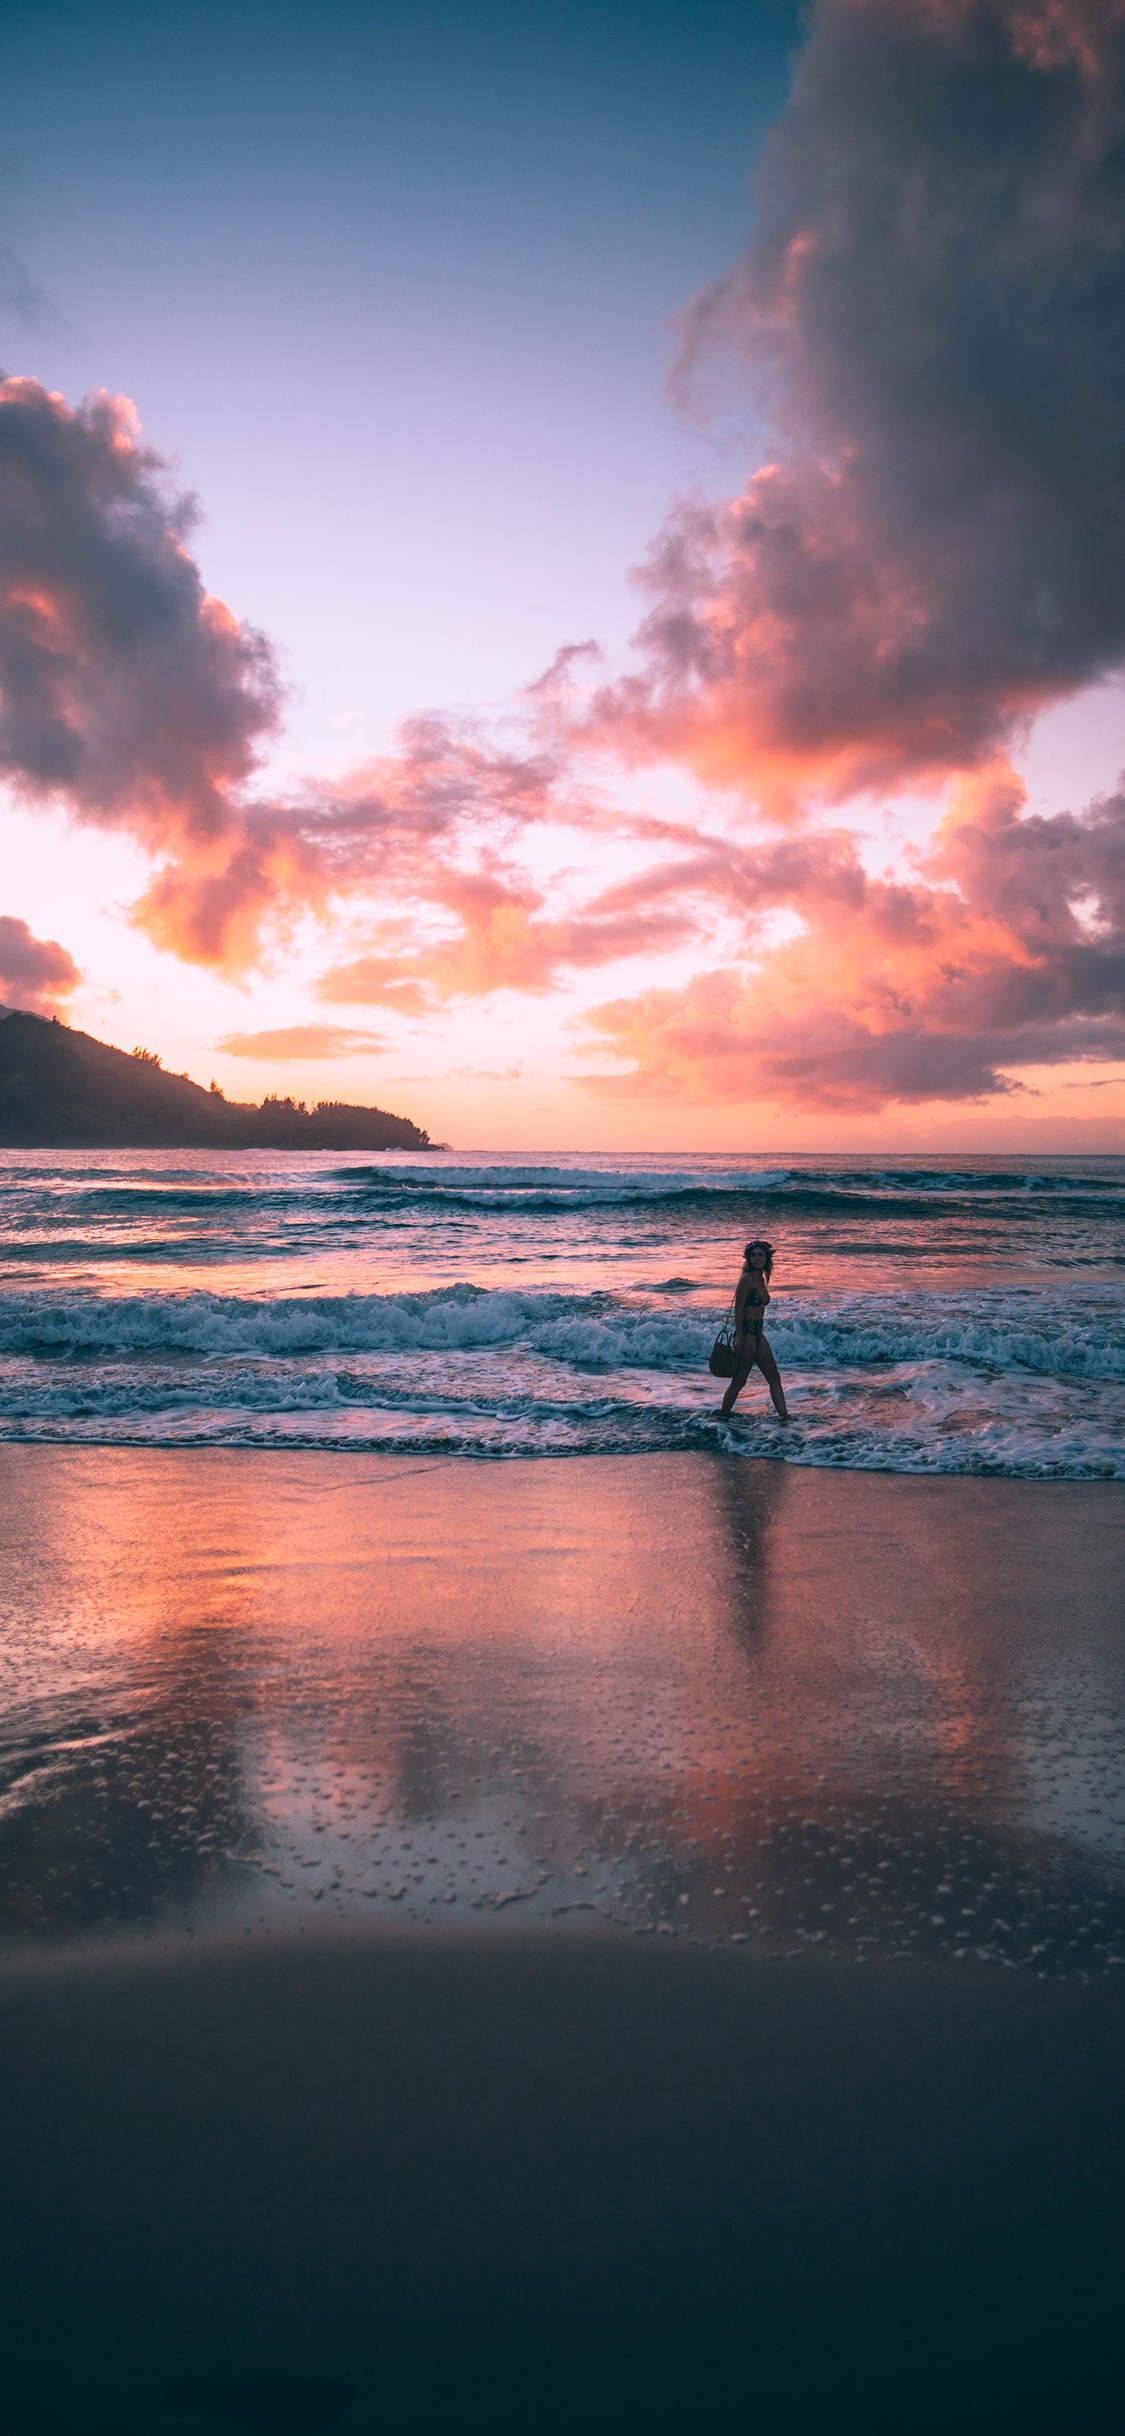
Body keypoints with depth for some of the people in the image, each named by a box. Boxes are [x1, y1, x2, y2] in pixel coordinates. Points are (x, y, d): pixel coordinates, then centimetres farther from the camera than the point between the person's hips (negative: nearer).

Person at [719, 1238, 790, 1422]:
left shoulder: (762, 1279, 12)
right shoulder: (747, 1278, -13)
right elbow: (738, 1309, -16)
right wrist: (739, 1338, -20)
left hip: (758, 1334, 9)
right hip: (746, 1333, -9)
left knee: (774, 1377, 8)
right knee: (739, 1380, -4)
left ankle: (784, 1415, 10)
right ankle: (722, 1416, 6)